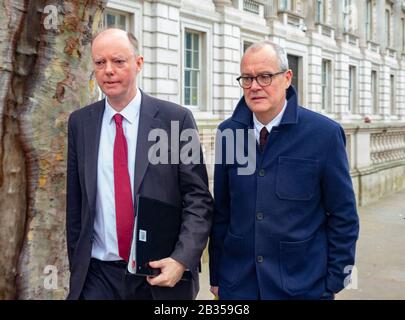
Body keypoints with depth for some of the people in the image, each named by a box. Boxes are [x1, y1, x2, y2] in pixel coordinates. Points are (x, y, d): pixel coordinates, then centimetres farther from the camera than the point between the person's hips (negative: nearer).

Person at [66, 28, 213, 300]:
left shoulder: (176, 119, -7)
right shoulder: (80, 123, 3)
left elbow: (198, 198, -6)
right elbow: (75, 203, 8)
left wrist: (182, 259, -16)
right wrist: (77, 266, 10)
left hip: (163, 272, -1)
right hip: (98, 276, 2)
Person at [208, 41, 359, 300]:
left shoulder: (324, 133, -10)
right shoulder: (228, 132, -2)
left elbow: (343, 216, -5)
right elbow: (221, 210, 3)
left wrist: (335, 281, -5)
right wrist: (216, 274, 5)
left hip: (303, 285, -2)